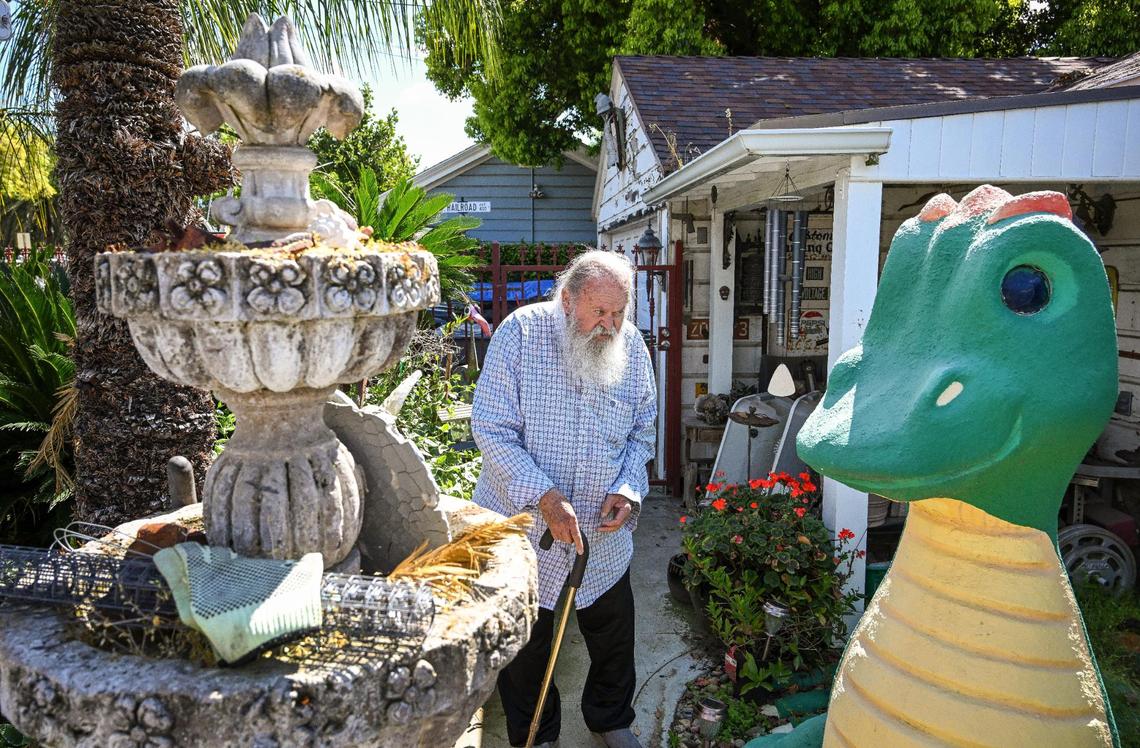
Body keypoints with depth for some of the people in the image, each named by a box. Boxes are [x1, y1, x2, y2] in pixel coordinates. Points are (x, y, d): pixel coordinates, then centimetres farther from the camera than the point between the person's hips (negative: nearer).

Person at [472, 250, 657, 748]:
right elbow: (492, 429, -19)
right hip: (523, 525, -3)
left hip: (604, 534, 4)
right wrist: (543, 496, -26)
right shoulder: (521, 332, -16)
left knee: (614, 637, 18)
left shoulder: (631, 344, -3)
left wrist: (629, 488, -9)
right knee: (525, 643, 14)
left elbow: (642, 431, 8)